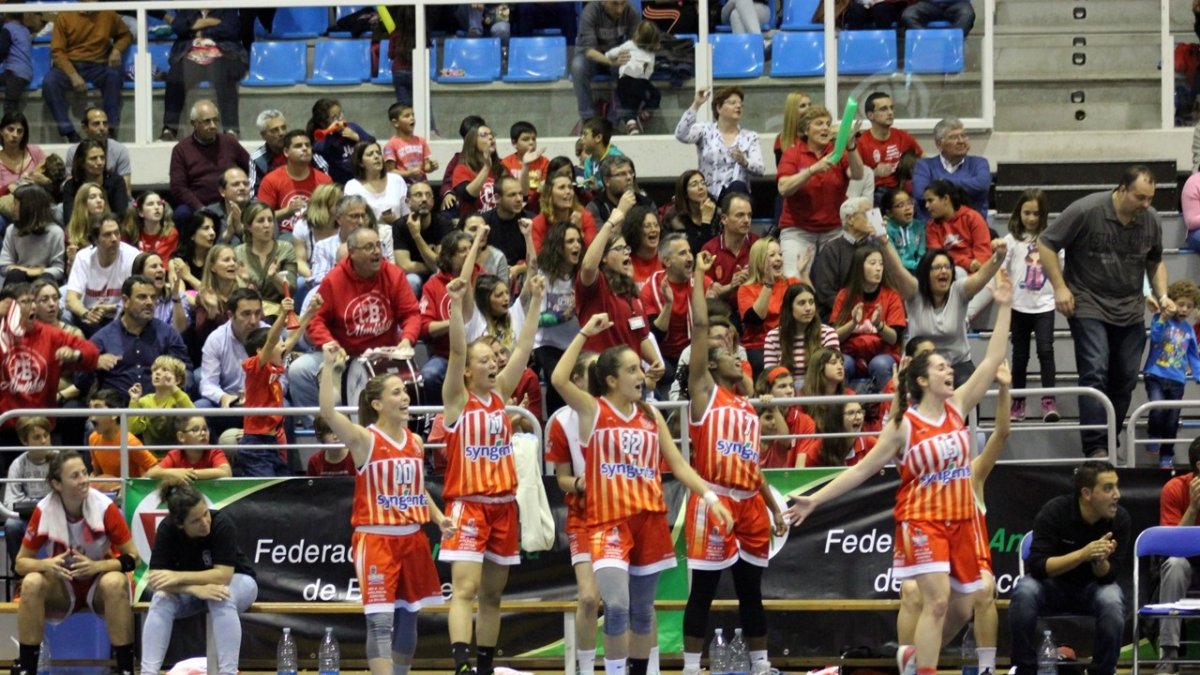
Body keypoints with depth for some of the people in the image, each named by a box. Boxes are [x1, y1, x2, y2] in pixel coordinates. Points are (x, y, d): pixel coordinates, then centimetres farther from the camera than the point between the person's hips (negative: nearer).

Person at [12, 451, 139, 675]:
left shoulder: (104, 507, -20)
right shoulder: (43, 511, -16)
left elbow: (131, 558, -14)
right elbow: (21, 562, -9)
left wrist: (97, 566, -32)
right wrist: (46, 564, -31)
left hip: (99, 584, -1)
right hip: (62, 588, 1)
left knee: (115, 583, -36)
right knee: (31, 583, -30)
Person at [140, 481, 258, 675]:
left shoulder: (222, 523, -29)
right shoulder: (167, 529, -23)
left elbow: (223, 575, -32)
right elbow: (154, 579, -27)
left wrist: (178, 577, -42)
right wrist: (196, 589, -41)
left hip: (236, 582, -2)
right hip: (190, 590, 2)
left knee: (222, 600, -36)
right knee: (161, 601, -27)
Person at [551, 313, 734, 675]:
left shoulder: (650, 415, 10)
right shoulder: (592, 410, -3)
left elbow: (678, 464, 11)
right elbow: (558, 380, -20)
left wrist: (710, 497, -1)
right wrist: (585, 334, -18)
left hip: (649, 519, 5)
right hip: (609, 520, -5)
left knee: (642, 610, 11)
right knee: (617, 606, -19)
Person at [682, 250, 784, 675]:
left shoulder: (749, 410, 19)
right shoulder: (704, 392, 0)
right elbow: (700, 327, -6)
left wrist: (774, 508, 20)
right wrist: (699, 276, -5)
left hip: (749, 504, 6)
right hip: (713, 501, -6)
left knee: (751, 591, 12)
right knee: (703, 591, -3)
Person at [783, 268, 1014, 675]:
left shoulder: (957, 407, 4)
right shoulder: (903, 425, -7)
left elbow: (992, 362, 1)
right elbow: (863, 469, -4)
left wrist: (1004, 308, -4)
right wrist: (815, 500, -8)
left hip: (960, 520, 5)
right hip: (921, 520, -5)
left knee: (960, 605, 11)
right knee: (936, 600, -18)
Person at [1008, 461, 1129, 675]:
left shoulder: (1120, 519, -14)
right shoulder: (1054, 511, -20)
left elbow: (1109, 576, -13)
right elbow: (1037, 566, -26)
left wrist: (1100, 560, -37)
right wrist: (1083, 554, -39)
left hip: (1093, 585, 1)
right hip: (1053, 583, -1)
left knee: (1112, 600, -33)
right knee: (1024, 592, -33)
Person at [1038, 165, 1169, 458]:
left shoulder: (1150, 220, 1)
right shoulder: (1086, 211, -16)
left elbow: (1155, 262, 19)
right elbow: (1045, 244, -8)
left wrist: (1162, 295, 5)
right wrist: (1060, 287, -12)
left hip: (1130, 310, 5)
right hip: (1088, 306, -5)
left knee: (1125, 378, 5)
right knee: (1095, 373, -16)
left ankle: (1111, 442, 18)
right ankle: (1095, 448, -19)